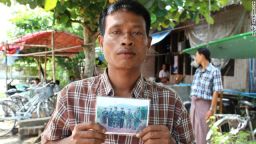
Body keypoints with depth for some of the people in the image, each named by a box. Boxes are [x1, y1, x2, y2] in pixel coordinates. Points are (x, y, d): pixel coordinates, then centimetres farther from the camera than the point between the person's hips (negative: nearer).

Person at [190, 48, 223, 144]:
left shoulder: (214, 71, -9)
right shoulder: (197, 71, 13)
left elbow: (216, 92, -13)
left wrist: (211, 109, -19)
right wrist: (192, 108, 15)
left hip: (204, 105, -7)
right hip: (194, 104, 7)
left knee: (203, 134, -3)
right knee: (194, 133, 11)